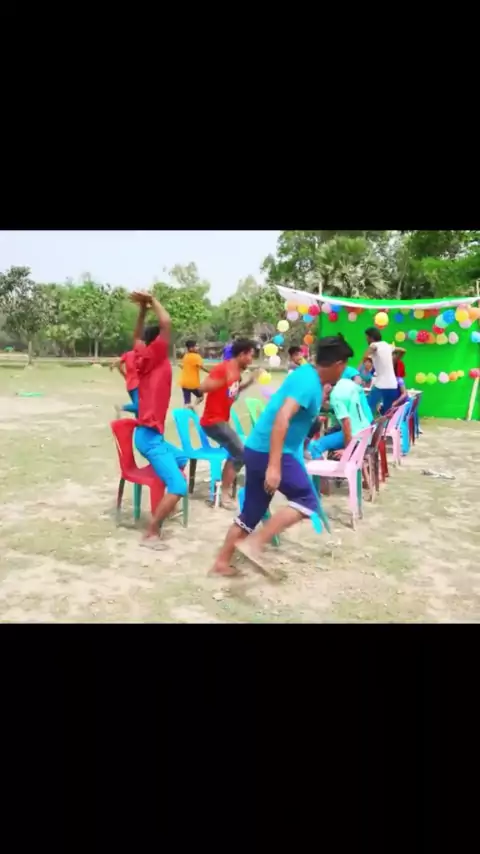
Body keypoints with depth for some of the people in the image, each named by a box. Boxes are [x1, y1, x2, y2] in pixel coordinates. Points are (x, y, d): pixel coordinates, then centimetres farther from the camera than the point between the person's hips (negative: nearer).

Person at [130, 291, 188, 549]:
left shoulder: (143, 358, 9)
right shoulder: (155, 358, -11)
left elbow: (137, 336, 27)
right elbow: (166, 323, -19)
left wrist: (142, 308, 18)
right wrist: (152, 300, -5)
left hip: (151, 434, 10)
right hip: (150, 436, -10)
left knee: (181, 459, 32)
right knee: (178, 487, -14)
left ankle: (163, 508, 38)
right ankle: (151, 533, -10)